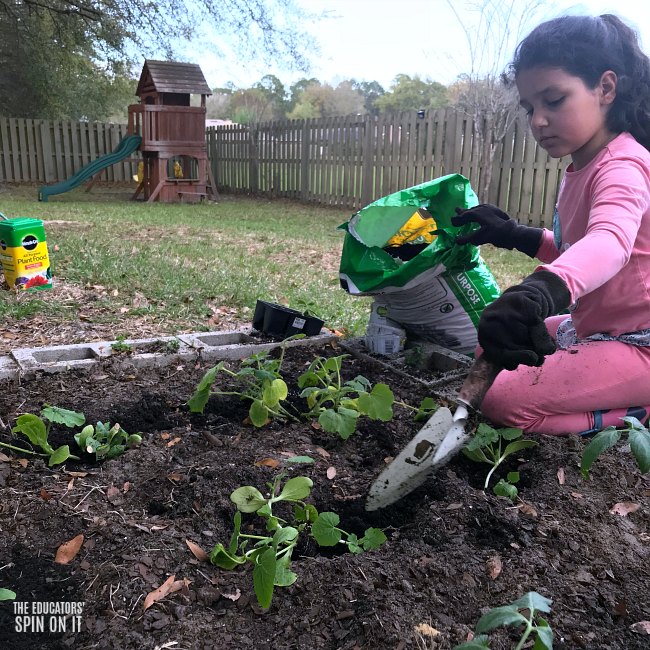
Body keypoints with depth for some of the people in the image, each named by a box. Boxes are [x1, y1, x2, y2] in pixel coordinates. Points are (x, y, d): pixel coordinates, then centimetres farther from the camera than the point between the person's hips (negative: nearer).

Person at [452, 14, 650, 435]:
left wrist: (541, 292, -66)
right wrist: (513, 235, 7)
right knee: (489, 352, 20)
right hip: (592, 327, 10)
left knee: (503, 402, -21)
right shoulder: (582, 167, 9)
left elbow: (610, 241, -45)